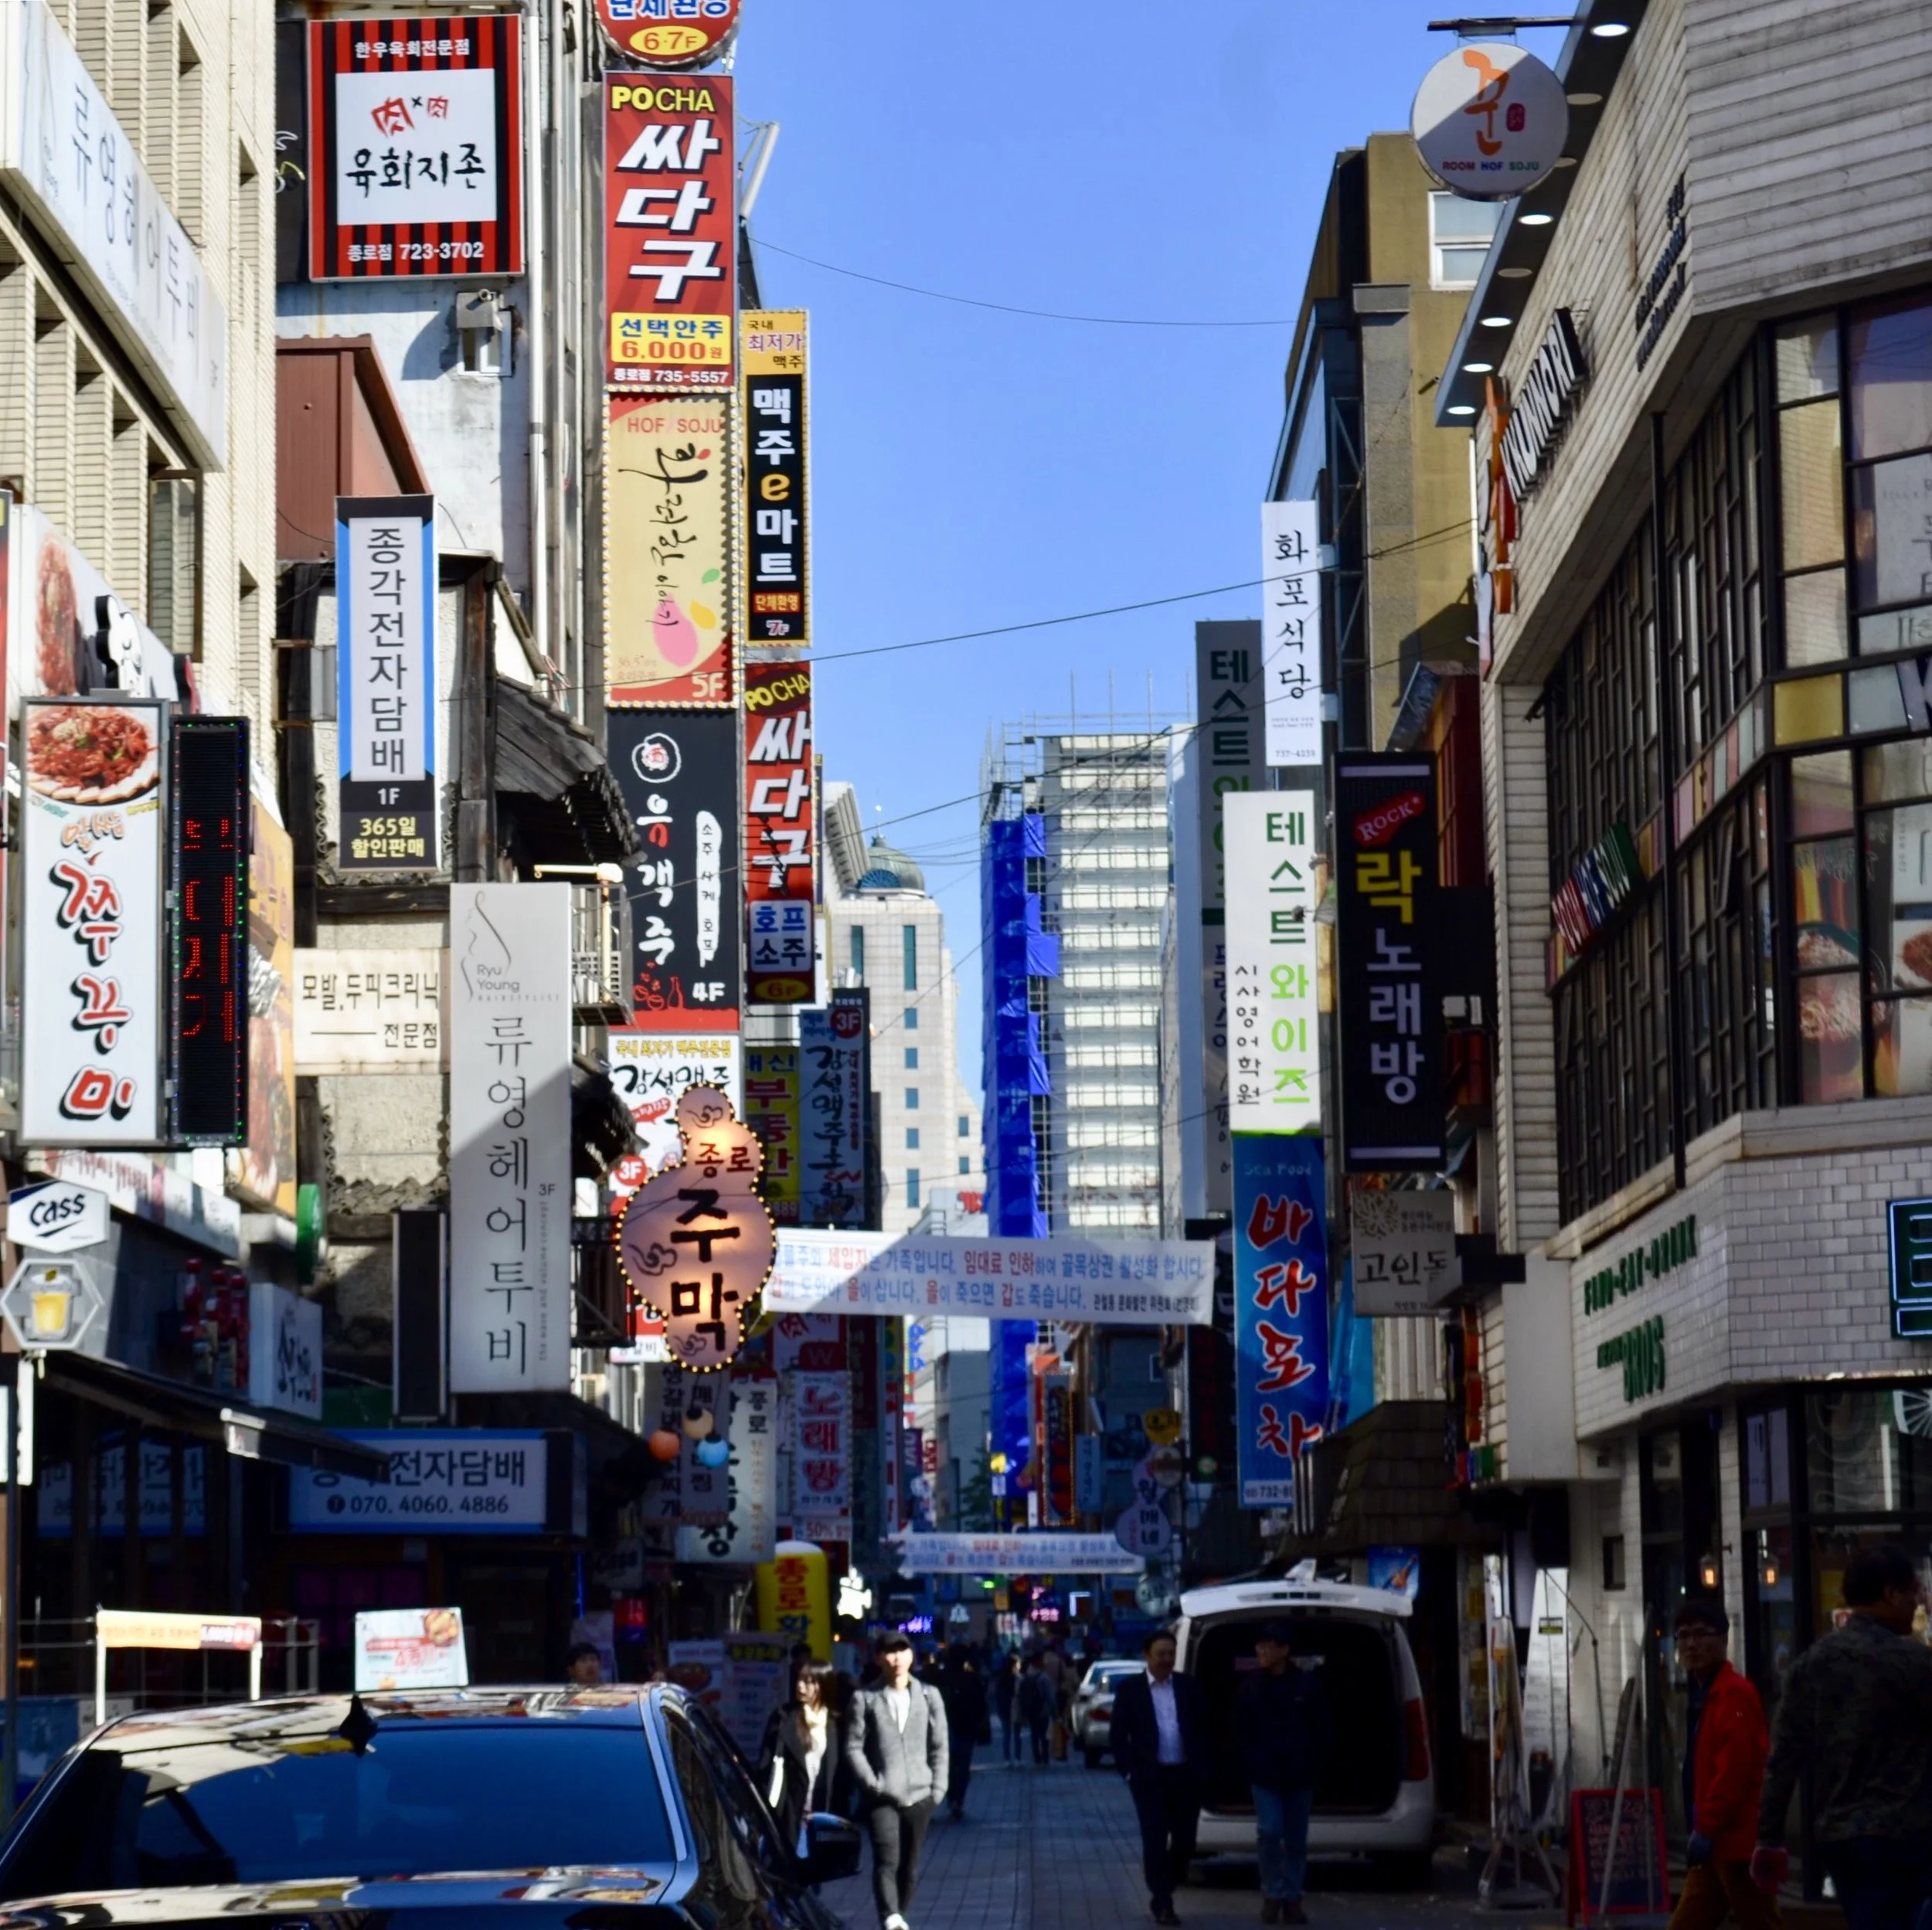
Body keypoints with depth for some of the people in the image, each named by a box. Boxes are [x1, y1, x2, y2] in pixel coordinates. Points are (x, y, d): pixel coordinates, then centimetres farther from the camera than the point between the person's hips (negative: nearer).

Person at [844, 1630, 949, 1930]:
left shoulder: (928, 1695, 7)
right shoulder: (865, 1699, 0)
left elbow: (939, 1746, 9)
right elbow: (853, 1747, -2)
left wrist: (937, 1788, 2)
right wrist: (872, 1783, -11)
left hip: (919, 1795, 3)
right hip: (881, 1796, -3)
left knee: (910, 1864, 8)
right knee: (887, 1861, -16)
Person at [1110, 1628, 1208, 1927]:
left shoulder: (1189, 1687, 7)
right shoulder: (1129, 1689, 0)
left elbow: (1203, 1729, 11)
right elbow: (1119, 1736, 1)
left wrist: (1202, 1767, 3)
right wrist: (1129, 1771, -7)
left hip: (1186, 1776, 3)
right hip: (1150, 1777, -3)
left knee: (1185, 1840, 5)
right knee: (1155, 1841, -3)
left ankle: (1163, 1889, 27)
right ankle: (1163, 1904, 3)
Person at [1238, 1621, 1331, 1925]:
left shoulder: (1309, 1686, -1)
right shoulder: (1251, 1686, 1)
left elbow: (1321, 1732, 4)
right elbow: (1241, 1730, 4)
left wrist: (1311, 1766, -3)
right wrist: (1254, 1762, -6)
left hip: (1300, 1776, 1)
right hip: (1265, 1775, -1)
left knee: (1296, 1841, 6)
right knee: (1269, 1832, -12)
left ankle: (1292, 1899, 15)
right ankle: (1273, 1896, 1)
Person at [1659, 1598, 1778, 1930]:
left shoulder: (1734, 1694, -13)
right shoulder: (1704, 1695, 18)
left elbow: (1735, 1770, -22)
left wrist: (1705, 1829, -21)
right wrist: (1702, 1830, 17)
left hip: (1740, 1843, -10)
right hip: (1719, 1844, 10)